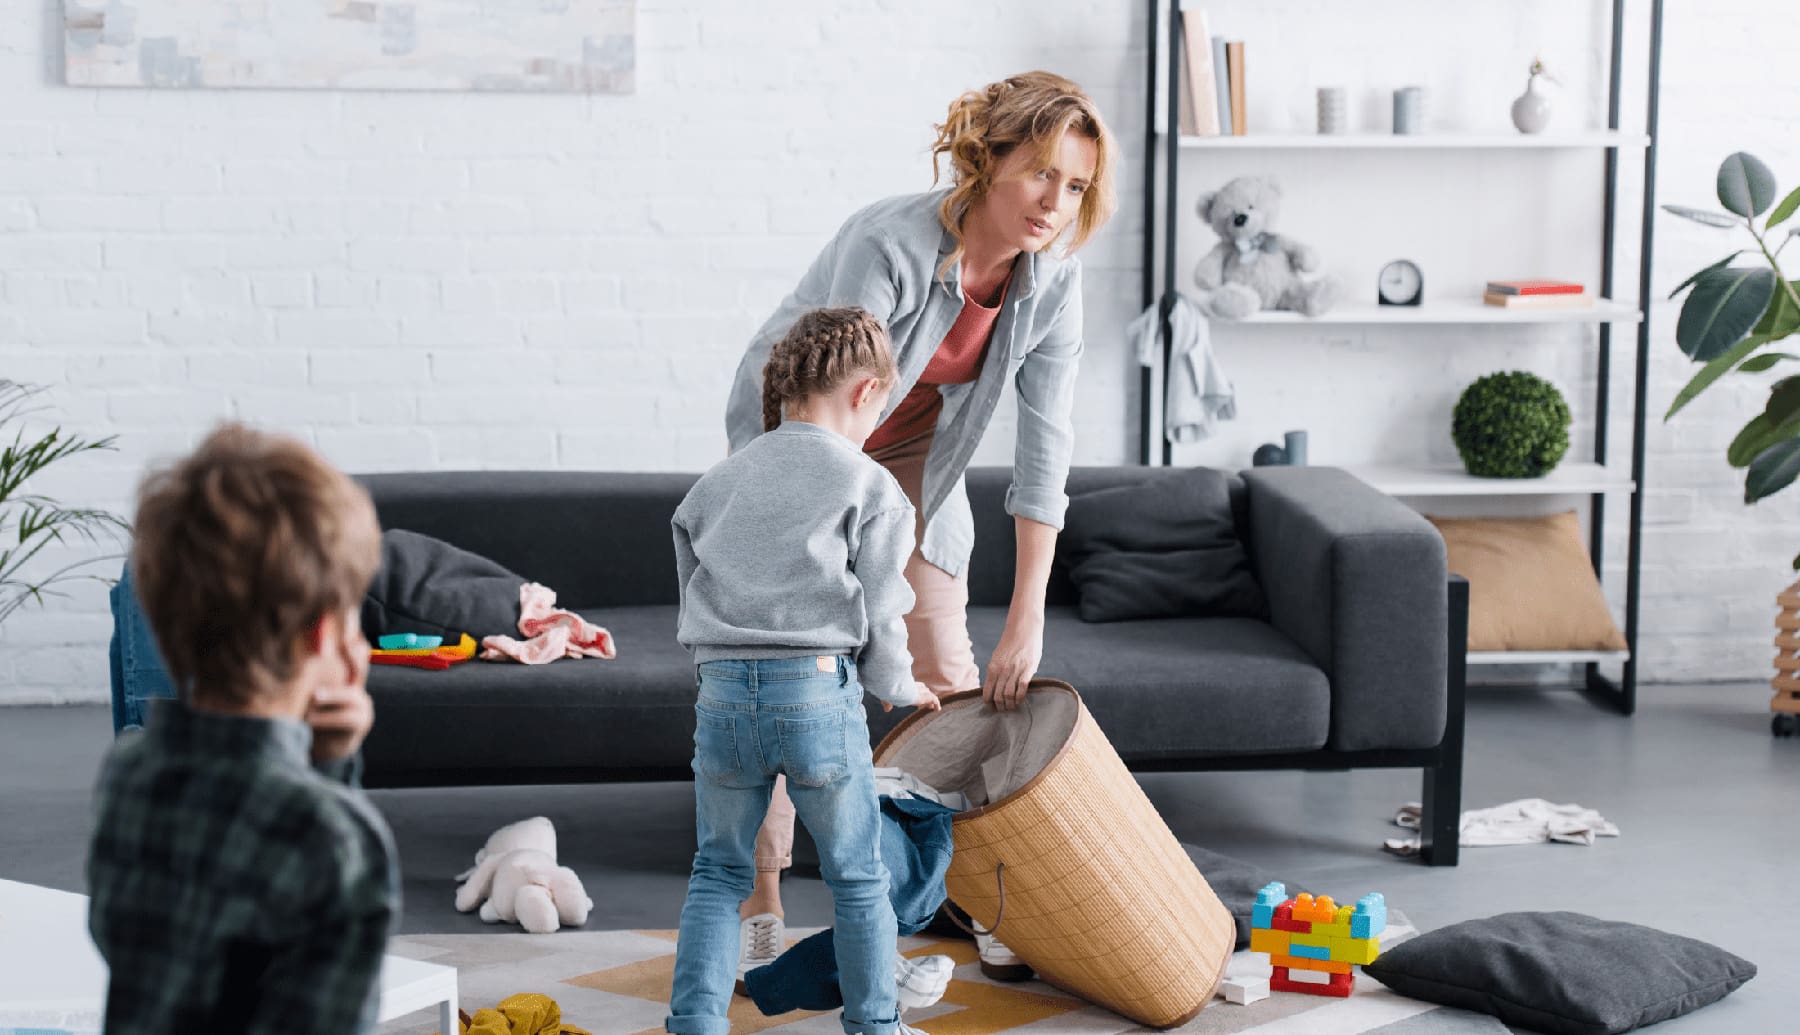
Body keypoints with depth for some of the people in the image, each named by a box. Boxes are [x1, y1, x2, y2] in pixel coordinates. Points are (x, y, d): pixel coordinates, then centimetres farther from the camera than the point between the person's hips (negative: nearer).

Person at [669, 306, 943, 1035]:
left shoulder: (716, 482, 14)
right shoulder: (868, 485, 1)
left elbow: (693, 595, 15)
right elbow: (878, 617, -1)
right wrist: (902, 688, 16)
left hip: (721, 690, 3)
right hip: (819, 690, -3)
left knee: (718, 872, 15)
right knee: (857, 875, 12)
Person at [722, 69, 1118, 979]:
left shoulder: (1053, 279, -19)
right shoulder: (886, 247, -36)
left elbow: (1044, 447, -18)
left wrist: (1028, 620, -22)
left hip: (909, 453, 4)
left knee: (949, 673, -1)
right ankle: (758, 912, 3)